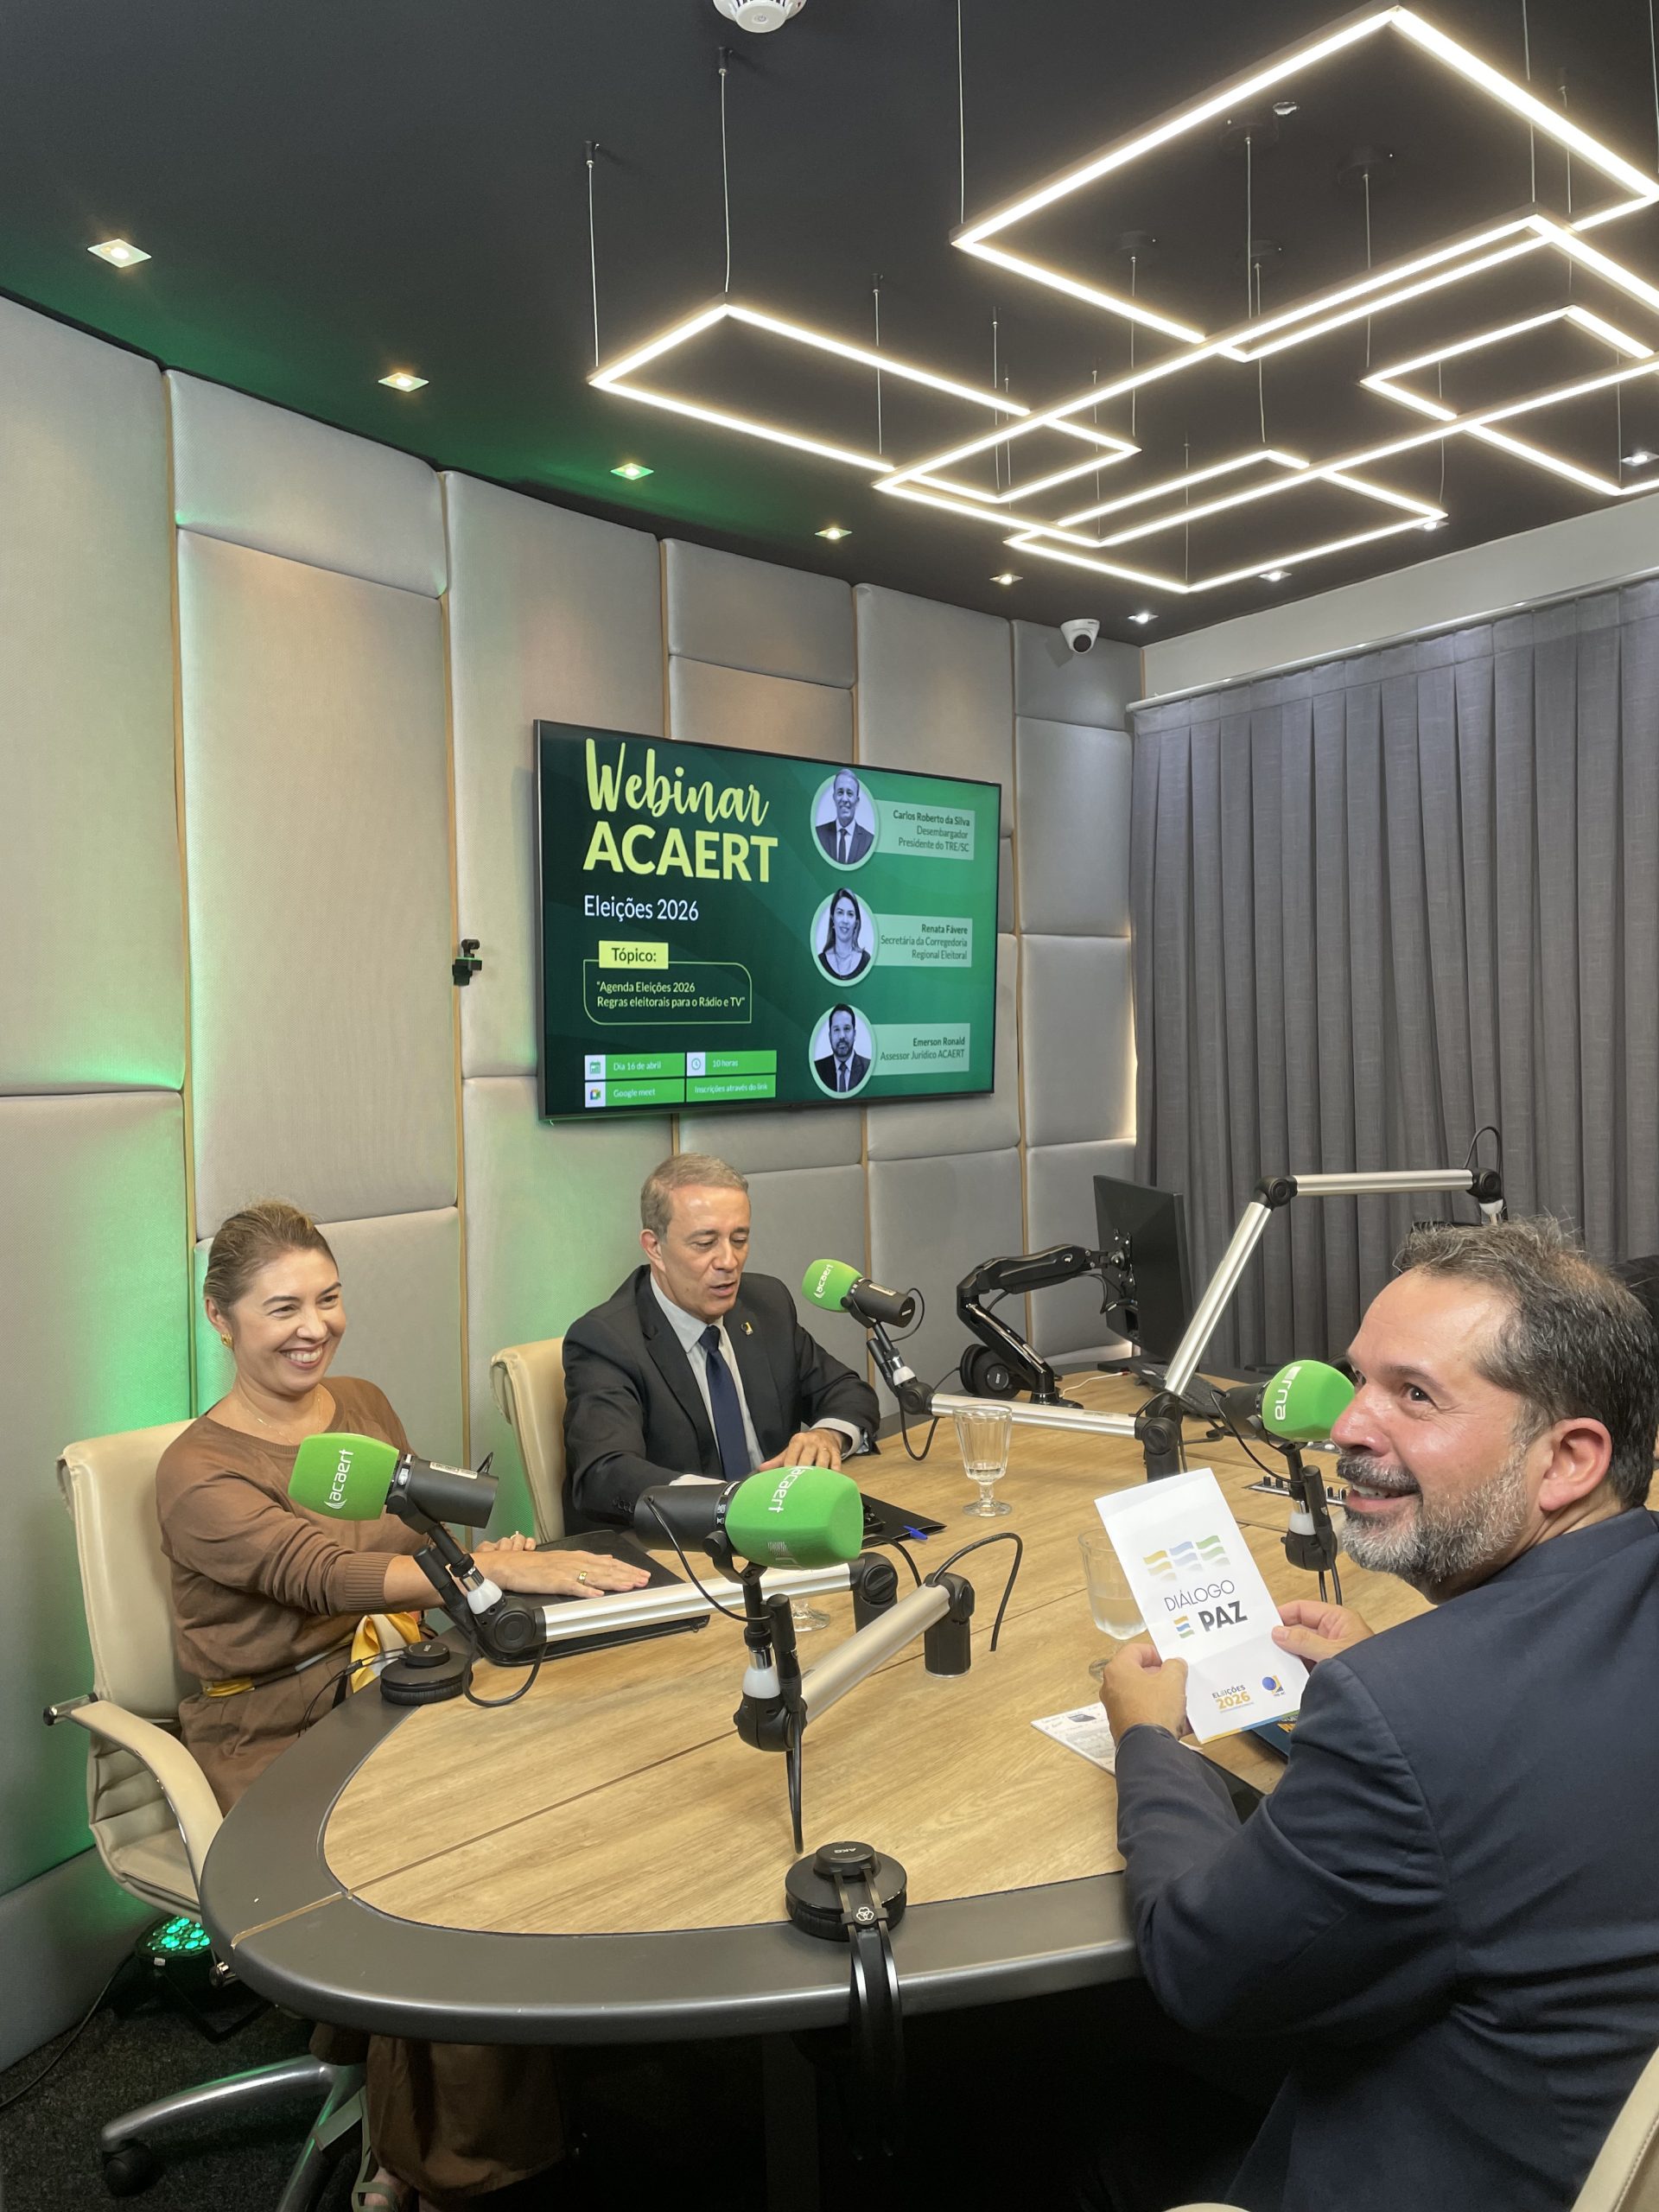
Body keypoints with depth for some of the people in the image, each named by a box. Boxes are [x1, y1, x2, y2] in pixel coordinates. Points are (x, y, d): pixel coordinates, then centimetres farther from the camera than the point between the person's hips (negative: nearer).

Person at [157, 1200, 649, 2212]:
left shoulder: (365, 1406, 8)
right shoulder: (199, 1473, -11)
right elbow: (321, 1570, -28)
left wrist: (477, 1555, -8)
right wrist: (500, 1570, -40)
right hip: (279, 1734, -5)